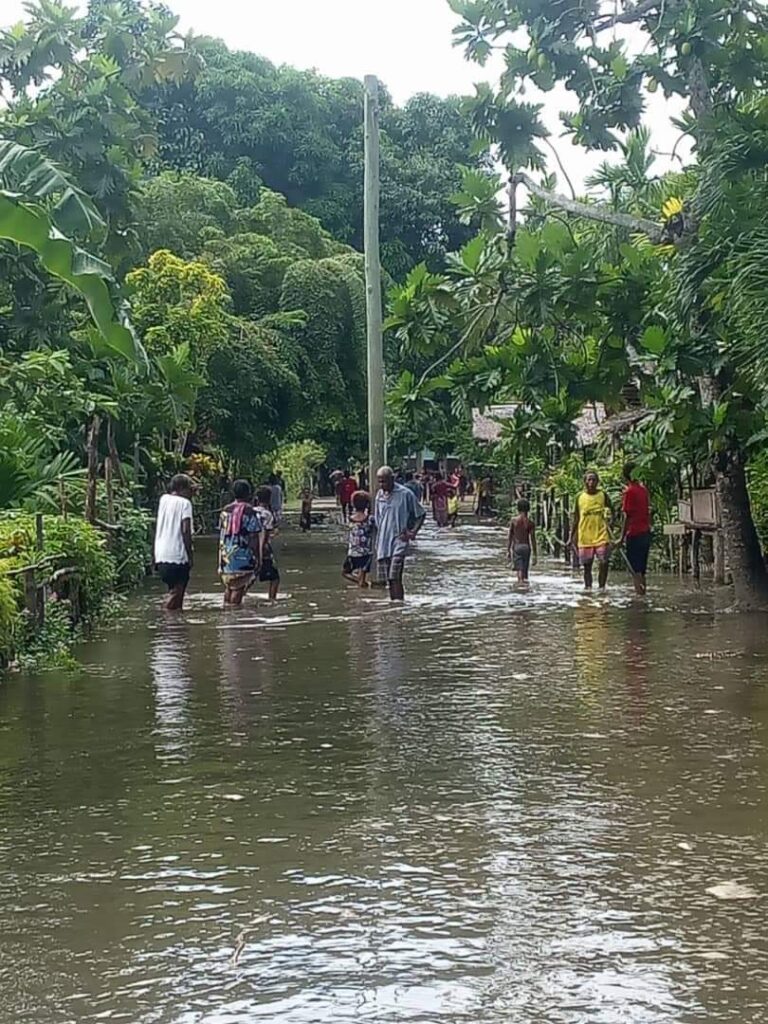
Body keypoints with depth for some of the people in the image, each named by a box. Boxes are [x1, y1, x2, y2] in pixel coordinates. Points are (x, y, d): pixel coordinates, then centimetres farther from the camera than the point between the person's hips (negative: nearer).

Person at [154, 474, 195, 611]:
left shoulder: (164, 499, 10)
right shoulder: (184, 503, -7)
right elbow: (185, 530, -14)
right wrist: (190, 554, -8)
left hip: (161, 555, 7)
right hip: (178, 556, -7)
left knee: (174, 590, 17)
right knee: (176, 593, -3)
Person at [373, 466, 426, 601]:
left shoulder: (405, 494, -6)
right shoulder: (379, 495, 9)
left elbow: (421, 514, 2)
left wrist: (413, 532, -11)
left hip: (399, 541, -6)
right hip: (383, 542, 6)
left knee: (395, 577, -16)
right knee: (386, 578, 7)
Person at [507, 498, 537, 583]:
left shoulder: (514, 521, 0)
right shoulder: (530, 523, -2)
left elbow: (510, 537, 0)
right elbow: (532, 539, -4)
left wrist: (508, 551, 5)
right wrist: (535, 555, 0)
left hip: (516, 547, 0)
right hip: (526, 547, 0)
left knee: (519, 568, -8)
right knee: (525, 569, 13)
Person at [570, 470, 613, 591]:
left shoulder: (603, 495, 2)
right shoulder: (580, 497, 6)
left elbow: (610, 513, 7)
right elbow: (576, 519, 12)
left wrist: (608, 514, -17)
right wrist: (572, 537, 9)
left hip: (601, 536, -1)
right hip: (584, 538, 1)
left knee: (604, 563, -9)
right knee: (587, 565, 6)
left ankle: (601, 587, 2)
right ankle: (588, 587, 15)